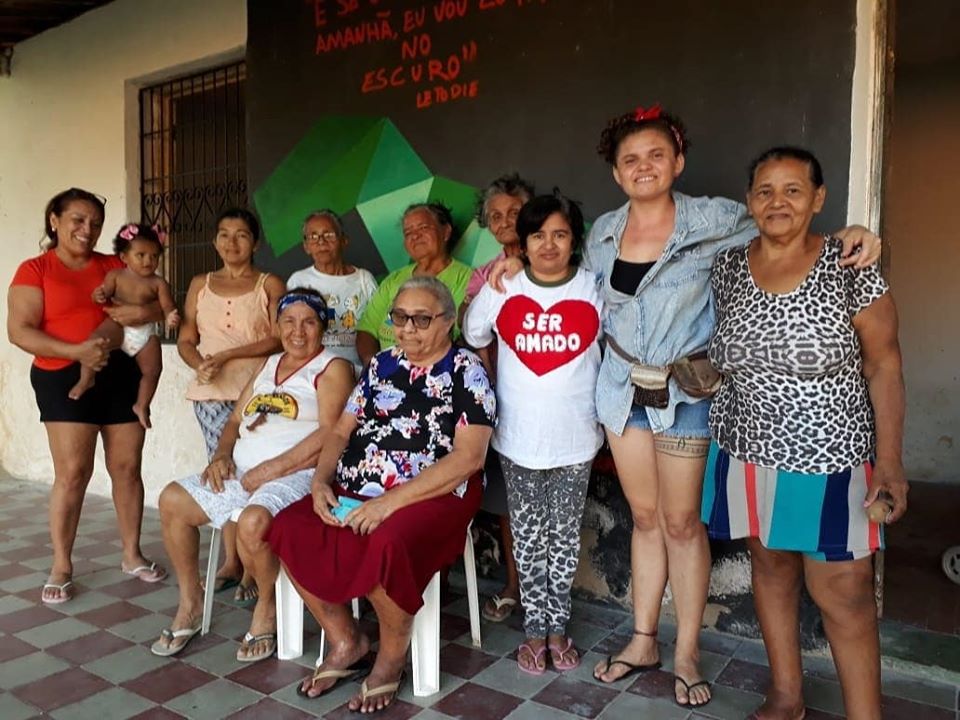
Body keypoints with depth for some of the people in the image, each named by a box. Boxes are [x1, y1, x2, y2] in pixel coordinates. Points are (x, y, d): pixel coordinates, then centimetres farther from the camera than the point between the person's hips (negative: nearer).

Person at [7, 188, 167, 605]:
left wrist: (148, 312, -11)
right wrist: (76, 351, -20)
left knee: (127, 467, 7)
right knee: (72, 472, -5)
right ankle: (61, 567, 11)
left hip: (122, 373, 4)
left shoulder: (115, 267, 11)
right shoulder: (34, 270, 0)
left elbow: (159, 300, 13)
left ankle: (132, 554, 20)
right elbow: (19, 331, -8)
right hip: (66, 377, -3)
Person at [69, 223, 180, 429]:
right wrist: (99, 296, -23)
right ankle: (86, 379, -11)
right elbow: (104, 295, 3)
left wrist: (171, 317, -29)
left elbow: (167, 305, -6)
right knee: (95, 339, -29)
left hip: (146, 332, 1)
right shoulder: (115, 276, 6)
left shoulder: (158, 283, 2)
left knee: (153, 369, -5)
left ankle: (141, 405, 14)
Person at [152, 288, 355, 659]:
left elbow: (328, 435, -15)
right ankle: (190, 601, 14)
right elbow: (235, 420, 23)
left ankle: (267, 607, -2)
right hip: (240, 472, 8)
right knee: (172, 500, -3)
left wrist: (269, 470, -17)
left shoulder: (332, 368, -2)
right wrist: (221, 455, 1)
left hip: (294, 474, -8)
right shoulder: (269, 364, 22)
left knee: (253, 522, -33)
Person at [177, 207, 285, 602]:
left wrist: (227, 355, -12)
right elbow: (186, 339, 13)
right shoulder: (200, 285, 16)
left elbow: (280, 338, -6)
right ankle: (230, 560, 14)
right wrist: (199, 365, -8)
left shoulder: (270, 284, 5)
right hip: (211, 393, 3)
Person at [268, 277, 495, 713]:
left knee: (387, 545, -34)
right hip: (354, 494, 6)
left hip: (431, 497, -6)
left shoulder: (466, 371, -4)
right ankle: (346, 642, 4)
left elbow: (468, 457, -15)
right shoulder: (382, 364, 14)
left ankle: (392, 655, -3)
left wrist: (390, 501, -20)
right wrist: (320, 482, -4)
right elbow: (341, 431, 16)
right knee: (288, 530, -16)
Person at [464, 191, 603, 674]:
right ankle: (535, 628, 27)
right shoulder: (502, 288, -2)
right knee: (527, 538, 11)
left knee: (564, 536, 12)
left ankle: (557, 627, 29)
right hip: (519, 437, 1)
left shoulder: (594, 289, -5)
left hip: (574, 438, 0)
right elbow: (473, 339, 13)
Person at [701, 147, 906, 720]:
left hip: (830, 459, -4)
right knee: (771, 567, 16)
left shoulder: (850, 266, -8)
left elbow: (884, 366, -7)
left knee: (843, 594, 0)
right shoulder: (727, 266, 2)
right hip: (748, 453, 4)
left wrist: (889, 461, -10)